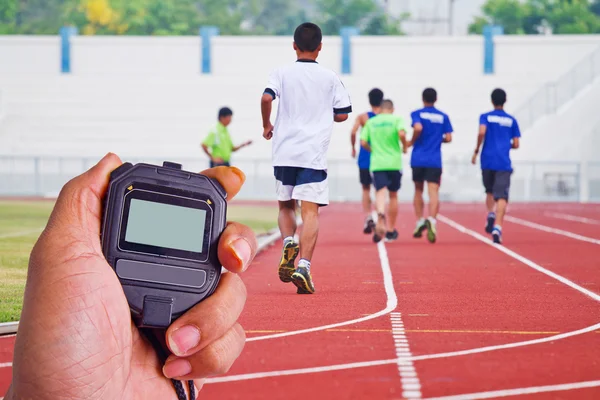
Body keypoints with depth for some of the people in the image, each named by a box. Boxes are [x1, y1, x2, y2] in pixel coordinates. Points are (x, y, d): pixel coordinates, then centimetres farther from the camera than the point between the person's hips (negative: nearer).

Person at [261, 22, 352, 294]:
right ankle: (303, 265, -22)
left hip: (283, 153, 1)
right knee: (310, 211, -7)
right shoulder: (330, 78, 6)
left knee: (285, 205, 20)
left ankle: (288, 242, -8)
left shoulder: (282, 73, 4)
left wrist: (266, 125, 4)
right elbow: (342, 114, 6)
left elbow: (266, 98, -13)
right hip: (314, 155, -1)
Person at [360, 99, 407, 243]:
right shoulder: (396, 120, 0)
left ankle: (381, 214, -45)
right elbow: (401, 133, -18)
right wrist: (404, 147, 0)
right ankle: (391, 230, 22)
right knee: (393, 195, 14)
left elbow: (363, 142, 3)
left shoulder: (371, 122, 8)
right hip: (394, 163, 0)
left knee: (380, 193, -10)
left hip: (377, 163, 1)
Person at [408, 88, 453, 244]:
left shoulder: (417, 114, 0)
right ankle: (432, 220, -31)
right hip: (435, 161, 0)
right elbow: (448, 138, 4)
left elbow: (418, 127, -20)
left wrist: (412, 141, -3)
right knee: (433, 193, -8)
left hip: (418, 159, 0)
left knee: (418, 191, 17)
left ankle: (419, 221, 15)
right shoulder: (443, 117, 7)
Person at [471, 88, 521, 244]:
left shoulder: (485, 117, 4)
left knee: (490, 191, 23)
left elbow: (482, 132, -15)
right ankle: (497, 227, -24)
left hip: (488, 161, 0)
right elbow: (516, 144, 7)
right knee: (501, 196, -7)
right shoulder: (511, 120, 9)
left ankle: (490, 214, -2)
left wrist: (476, 151, -4)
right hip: (504, 163, 0)